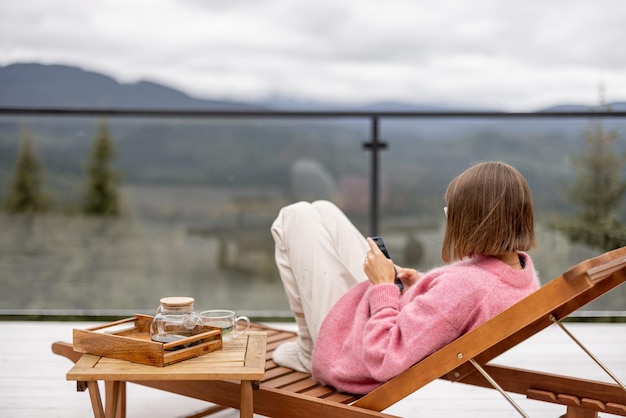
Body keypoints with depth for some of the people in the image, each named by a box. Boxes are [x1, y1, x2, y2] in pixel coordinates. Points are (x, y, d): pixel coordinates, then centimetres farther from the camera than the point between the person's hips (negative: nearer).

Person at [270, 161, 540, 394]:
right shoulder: (524, 273, -11)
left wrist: (383, 286, -23)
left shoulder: (466, 285, -39)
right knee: (323, 211, 19)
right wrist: (423, 286, -3)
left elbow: (382, 359, -34)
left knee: (296, 216, 4)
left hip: (348, 363, -8)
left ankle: (309, 350, 17)